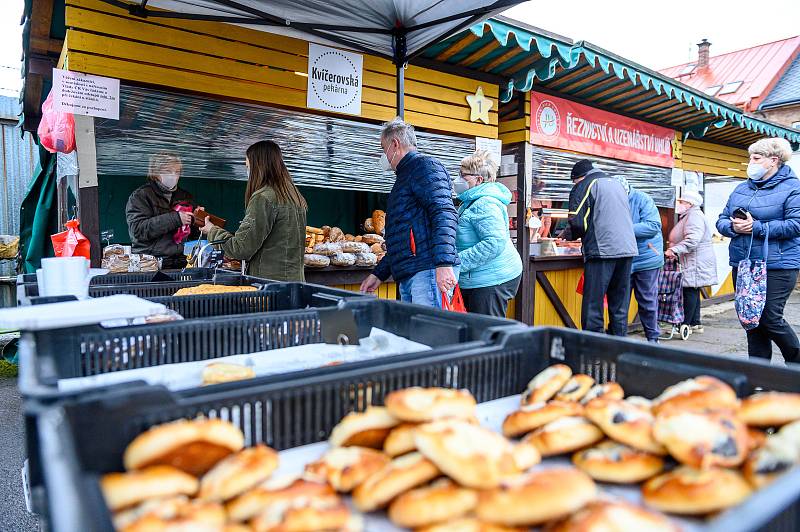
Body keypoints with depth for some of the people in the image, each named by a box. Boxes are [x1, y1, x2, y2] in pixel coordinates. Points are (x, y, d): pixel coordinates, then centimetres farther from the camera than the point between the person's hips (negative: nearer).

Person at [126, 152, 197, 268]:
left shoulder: (185, 196, 20)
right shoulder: (139, 196, 3)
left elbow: (192, 234, 26)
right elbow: (137, 230, -13)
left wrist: (196, 220, 3)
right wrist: (174, 219, -17)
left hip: (181, 263, 5)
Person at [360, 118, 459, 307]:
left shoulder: (425, 166, -2)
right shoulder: (405, 177, 29)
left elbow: (444, 214, -18)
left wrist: (443, 263, -29)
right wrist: (378, 274, 29)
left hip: (428, 272, -10)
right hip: (407, 277, 10)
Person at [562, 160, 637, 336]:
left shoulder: (584, 185, 0)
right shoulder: (617, 183, 22)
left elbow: (577, 223, -11)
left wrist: (567, 234, 10)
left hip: (602, 251, -7)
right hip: (628, 249, 7)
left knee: (592, 308, -3)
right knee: (620, 306, 12)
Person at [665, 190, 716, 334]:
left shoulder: (694, 216, -14)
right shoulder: (688, 216, 21)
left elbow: (693, 239, -27)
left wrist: (675, 250, -32)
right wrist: (674, 249, 19)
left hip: (696, 261, -11)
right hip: (691, 262, 11)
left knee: (690, 291, -8)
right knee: (692, 292, 12)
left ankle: (685, 325, -5)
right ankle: (695, 324, 19)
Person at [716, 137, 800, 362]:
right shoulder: (741, 189, 15)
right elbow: (722, 220, 12)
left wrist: (757, 227, -20)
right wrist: (733, 227, -10)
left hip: (777, 266, -6)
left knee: (770, 319, -7)